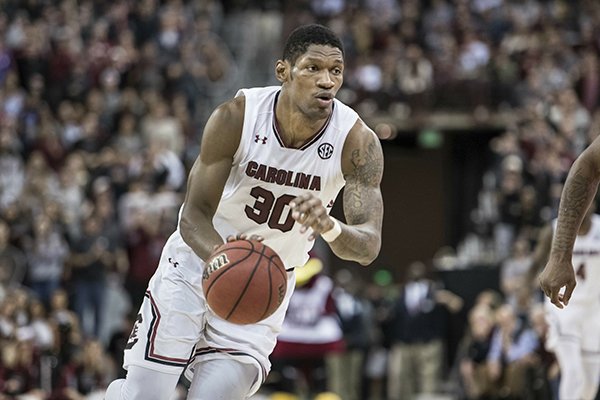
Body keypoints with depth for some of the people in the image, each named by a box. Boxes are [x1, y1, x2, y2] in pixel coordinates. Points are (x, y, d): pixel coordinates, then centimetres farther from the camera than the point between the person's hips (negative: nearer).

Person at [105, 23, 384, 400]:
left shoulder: (357, 142, -21)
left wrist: (329, 227, -50)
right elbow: (194, 214, -19)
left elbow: (370, 245, -26)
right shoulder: (236, 117, -22)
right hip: (199, 262, -1)